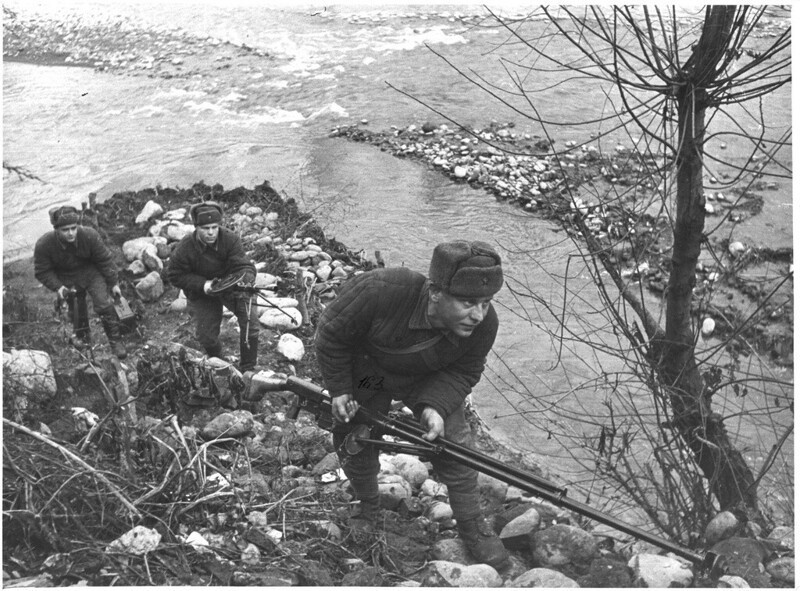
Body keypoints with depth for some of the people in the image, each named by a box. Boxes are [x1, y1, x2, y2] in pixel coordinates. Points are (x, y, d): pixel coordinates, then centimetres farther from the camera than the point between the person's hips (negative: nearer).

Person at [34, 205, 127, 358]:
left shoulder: (90, 235, -29)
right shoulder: (43, 245, -28)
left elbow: (105, 260, -14)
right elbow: (42, 271, -12)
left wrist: (113, 283, -7)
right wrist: (57, 287, -26)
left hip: (91, 273, -1)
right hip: (68, 280, 1)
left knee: (104, 304, -12)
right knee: (76, 310, 14)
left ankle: (115, 341, 5)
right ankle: (81, 335, 46)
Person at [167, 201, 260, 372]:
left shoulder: (230, 239, -22)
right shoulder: (185, 248, -22)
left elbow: (243, 266, -23)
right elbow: (175, 275, -13)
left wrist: (244, 282, -47)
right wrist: (203, 285, -28)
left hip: (231, 284, 0)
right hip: (202, 294, 0)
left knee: (250, 318, -20)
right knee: (206, 336, 0)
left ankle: (247, 368, -3)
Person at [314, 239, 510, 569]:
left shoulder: (484, 325, -33)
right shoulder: (380, 292, -44)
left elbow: (462, 373, -15)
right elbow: (332, 333, -25)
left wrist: (435, 406, -33)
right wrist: (339, 389, -18)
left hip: (427, 381, 1)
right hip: (363, 376, -1)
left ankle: (472, 527, 13)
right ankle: (367, 508, 41)